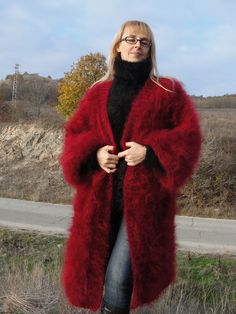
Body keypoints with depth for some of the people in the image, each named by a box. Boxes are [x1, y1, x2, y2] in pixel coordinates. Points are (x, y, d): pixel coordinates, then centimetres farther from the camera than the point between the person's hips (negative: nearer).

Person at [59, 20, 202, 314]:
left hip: (144, 197, -3)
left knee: (119, 276, -11)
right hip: (101, 198, 4)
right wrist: (94, 154, -8)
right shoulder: (98, 93, 13)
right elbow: (74, 134, 13)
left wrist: (150, 152, -15)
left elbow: (188, 136, -1)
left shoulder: (168, 92, 5)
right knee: (96, 269, 11)